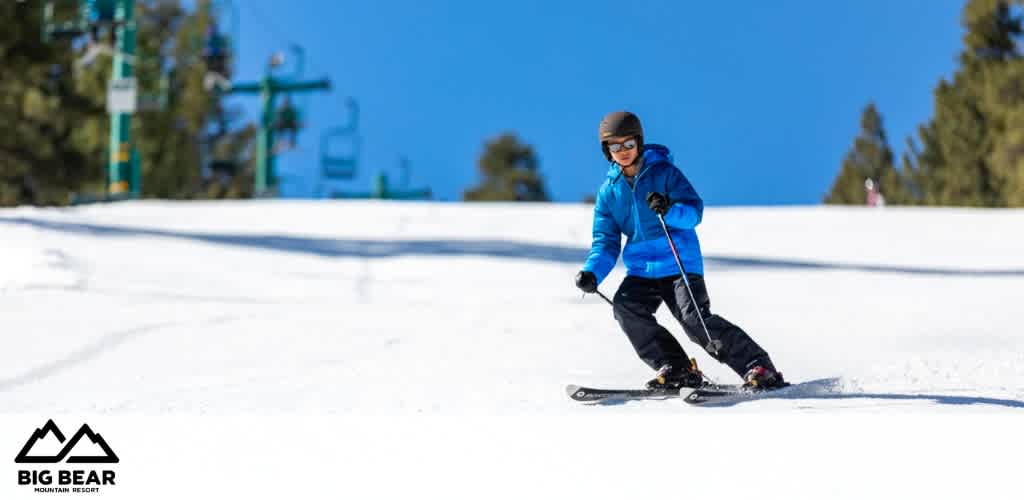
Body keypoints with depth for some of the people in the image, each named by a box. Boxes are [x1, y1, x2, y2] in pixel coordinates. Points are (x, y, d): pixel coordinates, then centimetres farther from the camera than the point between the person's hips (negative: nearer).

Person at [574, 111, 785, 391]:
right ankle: (677, 370, -12)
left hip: (680, 262, -5)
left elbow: (695, 210, -10)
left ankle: (760, 369, -11)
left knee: (695, 319, -20)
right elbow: (606, 241, 9)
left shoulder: (663, 171, -3)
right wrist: (592, 272, -9)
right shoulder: (608, 191, 10)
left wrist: (669, 210, -32)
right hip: (641, 269, 5)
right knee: (625, 306, -21)